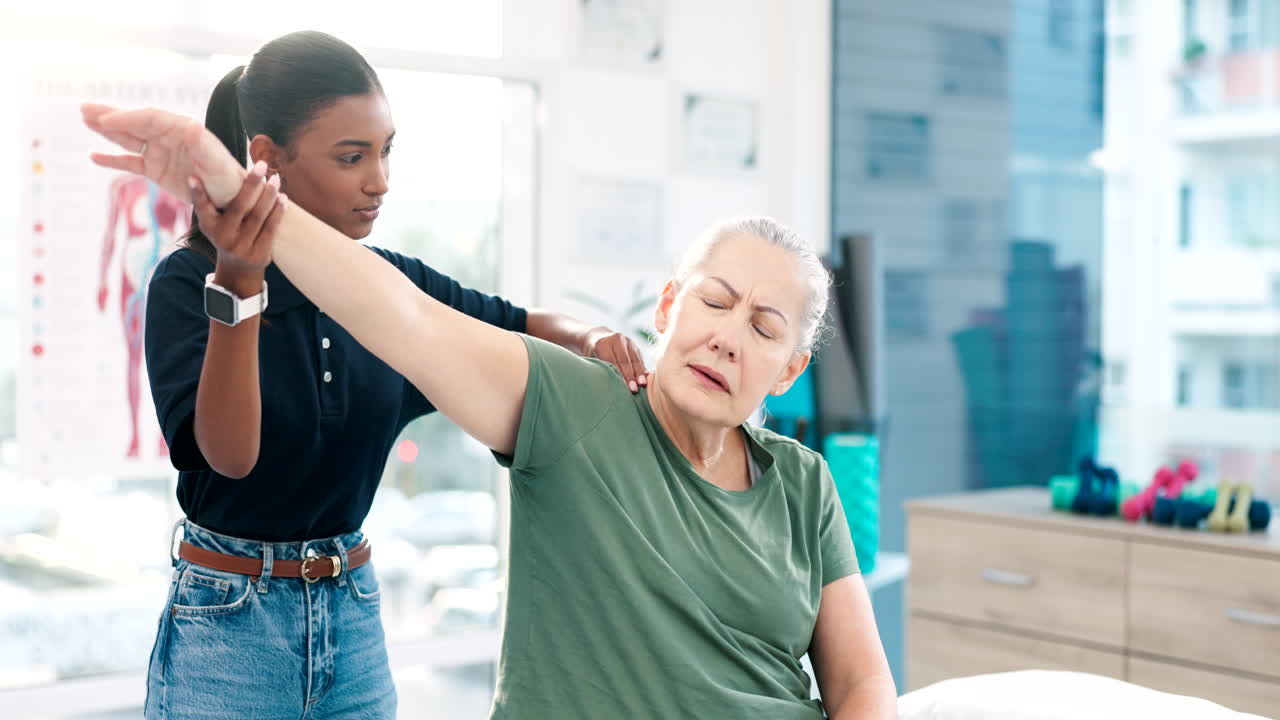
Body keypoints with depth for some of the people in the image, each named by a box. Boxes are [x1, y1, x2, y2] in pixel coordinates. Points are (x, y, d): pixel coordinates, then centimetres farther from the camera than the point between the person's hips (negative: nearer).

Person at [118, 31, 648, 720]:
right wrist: (239, 284, -36)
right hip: (229, 621, -4)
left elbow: (524, 326, 13)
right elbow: (229, 453, -24)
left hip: (354, 614, 5)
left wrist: (592, 339, -9)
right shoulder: (187, 283, -13)